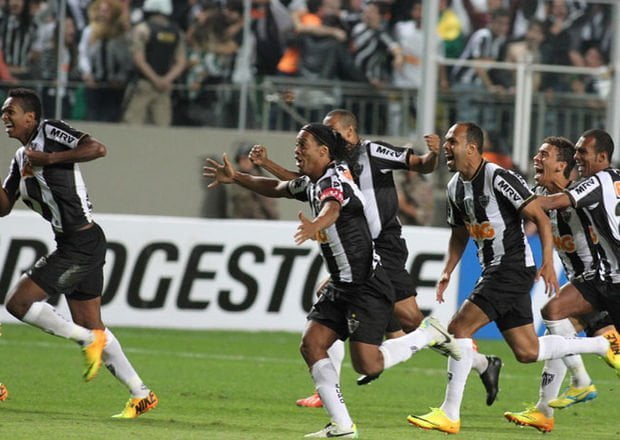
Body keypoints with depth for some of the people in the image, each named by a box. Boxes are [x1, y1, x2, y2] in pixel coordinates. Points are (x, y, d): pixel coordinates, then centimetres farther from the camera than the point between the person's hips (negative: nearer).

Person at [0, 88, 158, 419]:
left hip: (81, 242, -10)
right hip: (71, 245, 10)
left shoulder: (50, 132, -9)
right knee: (90, 326, 13)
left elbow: (97, 148, -22)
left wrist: (50, 158, -23)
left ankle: (90, 341, -2)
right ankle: (141, 395, 18)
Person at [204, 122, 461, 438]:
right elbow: (277, 188, 31)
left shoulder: (332, 180, -19)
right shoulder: (310, 183, 11)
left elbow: (333, 209, -43)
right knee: (311, 344, -3)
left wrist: (315, 226, -64)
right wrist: (236, 178, 25)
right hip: (342, 285, 10)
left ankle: (429, 335, 8)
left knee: (367, 364, -14)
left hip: (367, 286, -10)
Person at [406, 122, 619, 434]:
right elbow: (459, 234, 23)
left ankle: (450, 414, -12)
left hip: (514, 267, -9)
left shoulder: (498, 178, -17)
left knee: (459, 327, -17)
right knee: (527, 352, 12)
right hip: (492, 270, 9)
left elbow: (540, 217, -16)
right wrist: (447, 272, 9)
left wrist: (548, 262, -23)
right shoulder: (455, 187, 9)